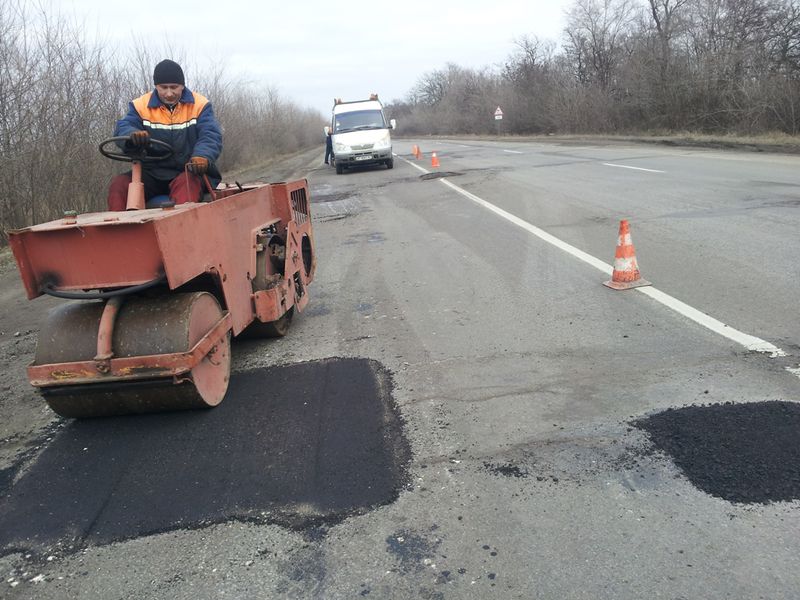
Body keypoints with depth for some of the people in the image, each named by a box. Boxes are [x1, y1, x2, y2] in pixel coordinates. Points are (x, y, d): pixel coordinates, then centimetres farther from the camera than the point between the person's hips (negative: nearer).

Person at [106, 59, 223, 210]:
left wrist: (202, 156, -36)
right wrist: (133, 135, -33)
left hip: (188, 172, -3)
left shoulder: (200, 105, 1)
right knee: (118, 184, -21)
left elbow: (211, 136, -11)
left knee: (186, 182, -39)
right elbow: (122, 129, -5)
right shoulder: (141, 105, 6)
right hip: (152, 174, 3)